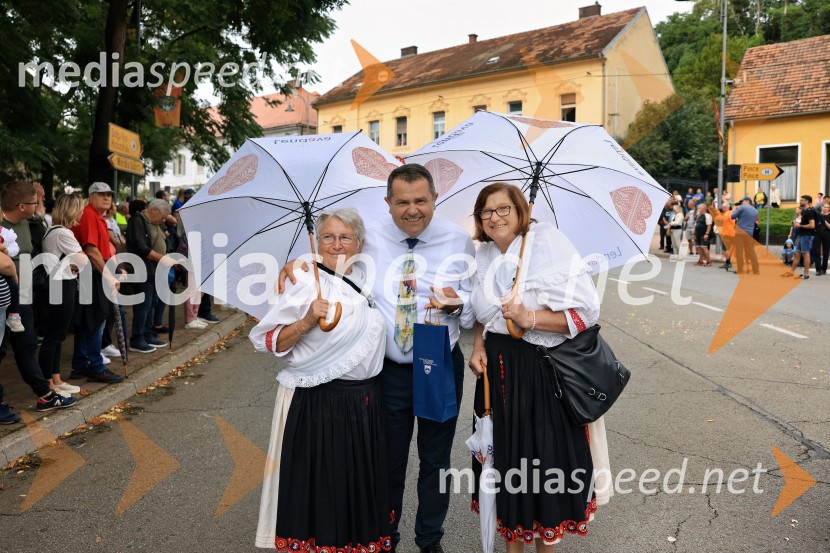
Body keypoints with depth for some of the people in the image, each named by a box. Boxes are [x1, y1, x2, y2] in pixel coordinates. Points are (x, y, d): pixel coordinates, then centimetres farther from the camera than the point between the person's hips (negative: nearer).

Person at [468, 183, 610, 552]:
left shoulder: (549, 245, -12)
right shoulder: (484, 256, 7)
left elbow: (586, 311, -15)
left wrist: (531, 318, -24)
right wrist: (478, 346, 3)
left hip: (545, 370, -5)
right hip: (500, 370, 5)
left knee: (547, 456, 4)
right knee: (506, 453, 12)